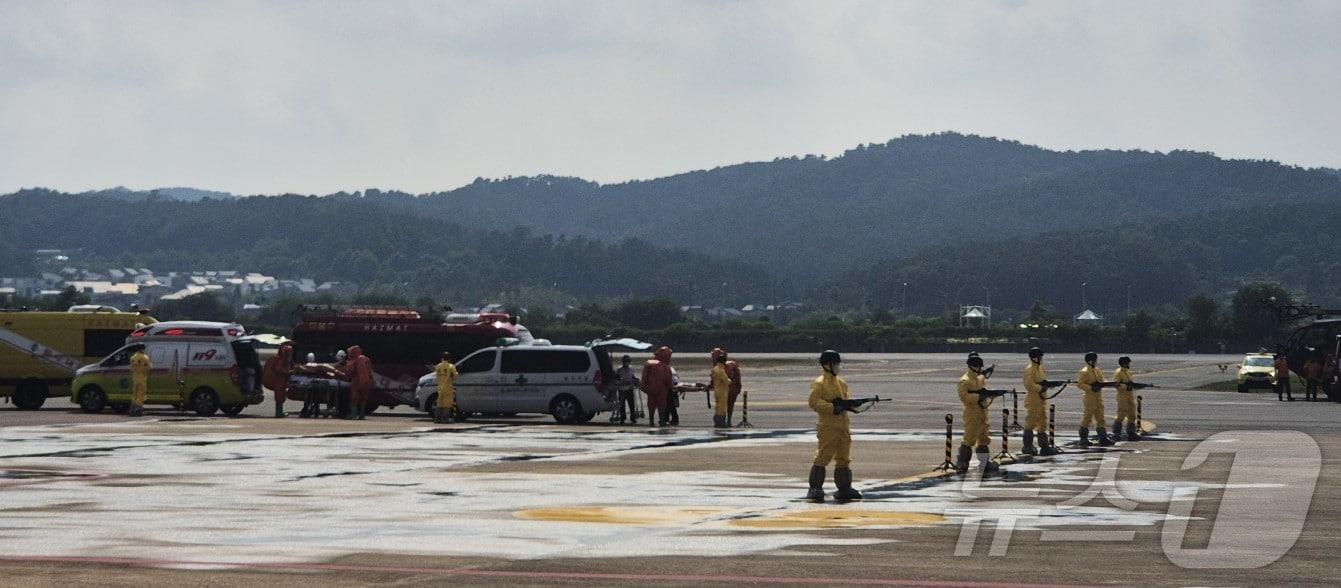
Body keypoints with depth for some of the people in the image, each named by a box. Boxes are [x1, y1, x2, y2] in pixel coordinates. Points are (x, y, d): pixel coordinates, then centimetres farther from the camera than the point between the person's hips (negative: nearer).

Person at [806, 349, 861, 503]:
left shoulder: (841, 383, 16)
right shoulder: (819, 384, -8)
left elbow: (846, 399, 22)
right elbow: (814, 402, -17)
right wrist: (833, 407, -22)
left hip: (842, 427, 8)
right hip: (827, 427, -8)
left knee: (844, 459, 11)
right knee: (823, 457, -9)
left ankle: (844, 489, 17)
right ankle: (815, 489, -5)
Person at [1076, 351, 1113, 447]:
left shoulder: (1098, 371, 13)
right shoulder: (1084, 372, -10)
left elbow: (1101, 382, 20)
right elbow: (1079, 384, -15)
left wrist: (1100, 385, -4)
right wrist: (1091, 387, -22)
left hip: (1099, 397, 8)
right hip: (1090, 397, -8)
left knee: (1100, 418, 8)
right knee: (1087, 417, -4)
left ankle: (1103, 438, 10)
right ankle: (1083, 438, 3)